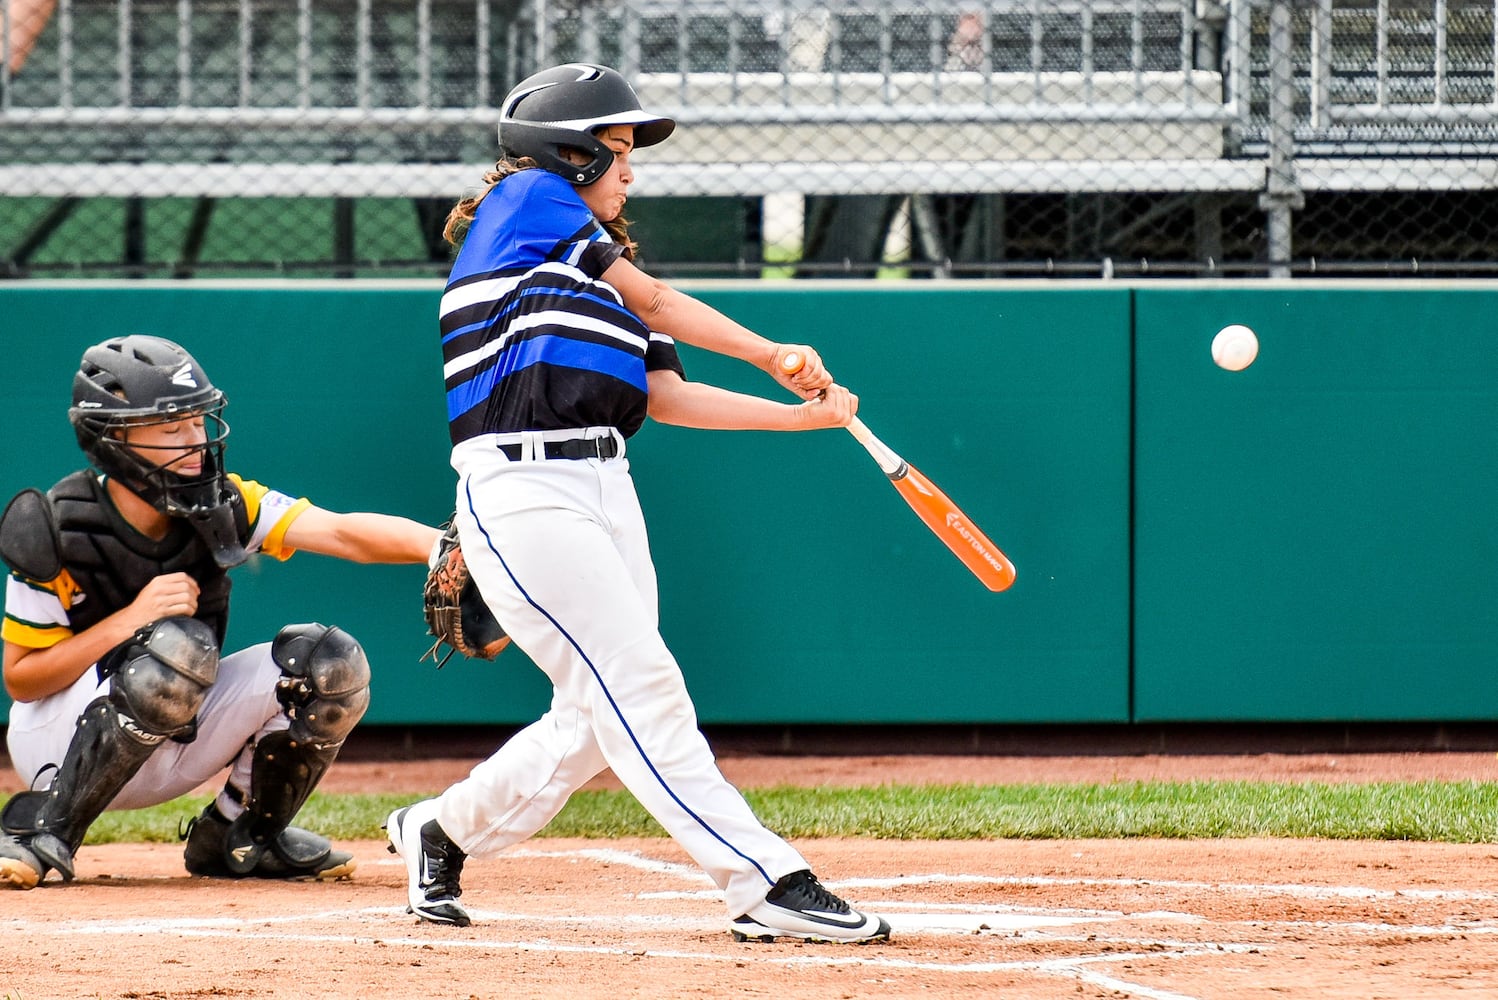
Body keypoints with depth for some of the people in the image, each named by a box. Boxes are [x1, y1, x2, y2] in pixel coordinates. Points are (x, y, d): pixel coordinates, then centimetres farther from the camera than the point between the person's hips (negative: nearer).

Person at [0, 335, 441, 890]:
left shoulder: (222, 506, -10)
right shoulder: (55, 531, -20)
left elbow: (343, 533, -24)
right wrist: (133, 618, -29)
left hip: (175, 747, 5)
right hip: (60, 736, -5)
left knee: (329, 661, -14)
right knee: (180, 648, -34)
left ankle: (238, 838, 7)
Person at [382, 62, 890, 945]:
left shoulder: (598, 261, 22)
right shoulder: (526, 197, 1)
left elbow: (666, 397, 12)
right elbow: (650, 299, 2)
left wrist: (802, 415, 6)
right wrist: (772, 355, 12)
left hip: (605, 489, 9)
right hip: (521, 493, -9)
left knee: (598, 722, 7)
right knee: (639, 682, -14)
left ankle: (444, 831, 28)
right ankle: (768, 887, -21)